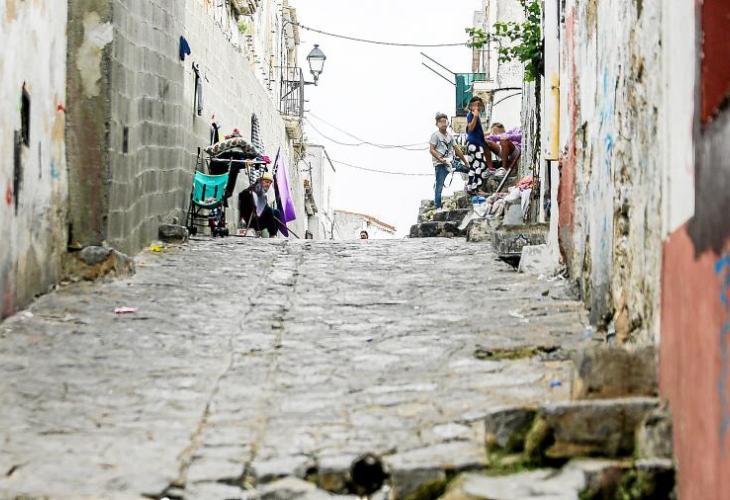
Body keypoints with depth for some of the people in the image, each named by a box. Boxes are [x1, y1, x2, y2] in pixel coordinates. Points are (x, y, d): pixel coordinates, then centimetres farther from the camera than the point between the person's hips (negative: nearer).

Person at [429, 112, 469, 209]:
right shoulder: (435, 135, -3)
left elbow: (456, 149, 20)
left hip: (450, 163, 6)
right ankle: (438, 207, -7)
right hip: (440, 164, -6)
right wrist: (440, 159, -21)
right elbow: (432, 150, -9)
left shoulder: (450, 135, 15)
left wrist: (465, 161, 19)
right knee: (440, 186, -9)